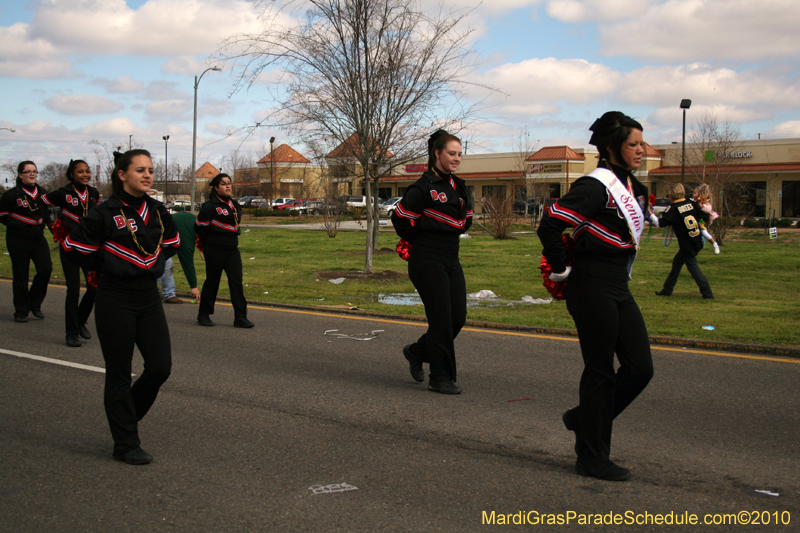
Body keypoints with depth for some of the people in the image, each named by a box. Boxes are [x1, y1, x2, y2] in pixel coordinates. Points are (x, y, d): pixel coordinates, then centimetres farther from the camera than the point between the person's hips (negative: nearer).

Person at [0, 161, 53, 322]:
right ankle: (21, 311, 13)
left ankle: (35, 304, 11)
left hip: (38, 238, 5)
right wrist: (17, 224, -5)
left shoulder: (42, 193, 8)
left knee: (46, 269, -9)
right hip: (18, 240, -4)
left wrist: (50, 225, 7)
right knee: (21, 276, 1)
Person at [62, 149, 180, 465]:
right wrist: (110, 265, 1)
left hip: (149, 296, 5)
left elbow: (171, 243, 23)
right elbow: (73, 247, -5)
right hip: (115, 300, -5)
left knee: (161, 367, 0)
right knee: (119, 373, 3)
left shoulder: (157, 211, 5)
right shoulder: (106, 213, -10)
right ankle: (126, 445, 12)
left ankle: (127, 413, 27)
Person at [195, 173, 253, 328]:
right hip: (215, 250, -6)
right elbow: (200, 227, -5)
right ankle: (203, 315, 17)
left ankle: (240, 317, -1)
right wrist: (207, 243, 7)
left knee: (236, 281, -2)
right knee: (212, 282, 3)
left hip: (232, 249, 6)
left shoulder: (234, 205, 12)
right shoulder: (210, 206, -10)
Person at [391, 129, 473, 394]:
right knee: (441, 320, -6)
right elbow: (400, 217, -10)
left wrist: (452, 234, 14)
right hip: (427, 261, -8)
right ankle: (440, 378, 7)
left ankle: (417, 352, 27)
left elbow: (466, 219, 26)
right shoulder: (425, 187, -12)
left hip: (451, 260, 8)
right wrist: (418, 240, 3)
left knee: (458, 318, 6)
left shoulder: (458, 186, 12)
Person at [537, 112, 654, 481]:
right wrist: (561, 270, -14)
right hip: (591, 289, -9)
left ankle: (584, 418, 27)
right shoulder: (595, 187, -17)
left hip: (619, 290, 9)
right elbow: (549, 225, -23)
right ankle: (592, 459, 13)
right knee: (600, 372, -1)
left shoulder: (635, 188, 11)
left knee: (640, 368, 6)